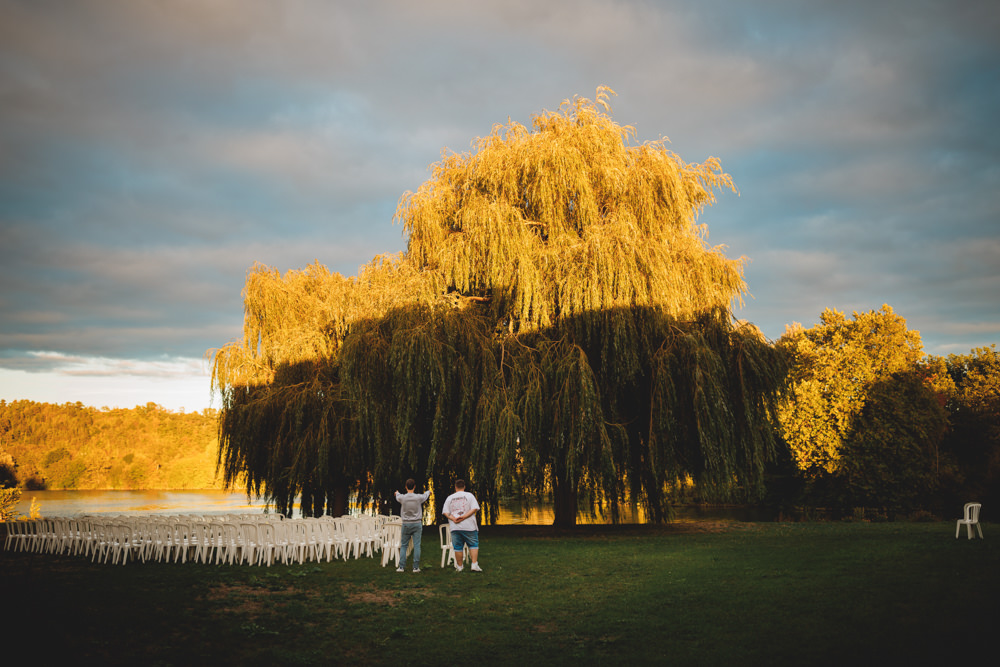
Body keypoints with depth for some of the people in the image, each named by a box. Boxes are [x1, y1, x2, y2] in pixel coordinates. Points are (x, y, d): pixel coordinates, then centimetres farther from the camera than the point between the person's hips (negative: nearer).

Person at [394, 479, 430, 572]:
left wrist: (397, 493, 45)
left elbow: (397, 496, 19)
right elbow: (425, 495, 17)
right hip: (417, 523, 0)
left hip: (406, 524, 1)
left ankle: (401, 567, 6)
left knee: (403, 545, 8)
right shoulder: (419, 497, -8)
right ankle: (416, 567, 2)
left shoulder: (402, 497, -8)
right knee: (417, 545, 2)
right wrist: (428, 491, 43)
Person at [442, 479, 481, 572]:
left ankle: (459, 566, 14)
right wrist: (464, 517, -12)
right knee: (473, 545, 5)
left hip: (455, 527, 2)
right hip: (469, 526, -2)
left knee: (458, 547, 7)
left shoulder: (449, 498, 11)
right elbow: (474, 508, -7)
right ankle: (474, 565, -5)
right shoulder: (469, 495, 4)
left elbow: (445, 512, 4)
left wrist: (453, 519, -8)